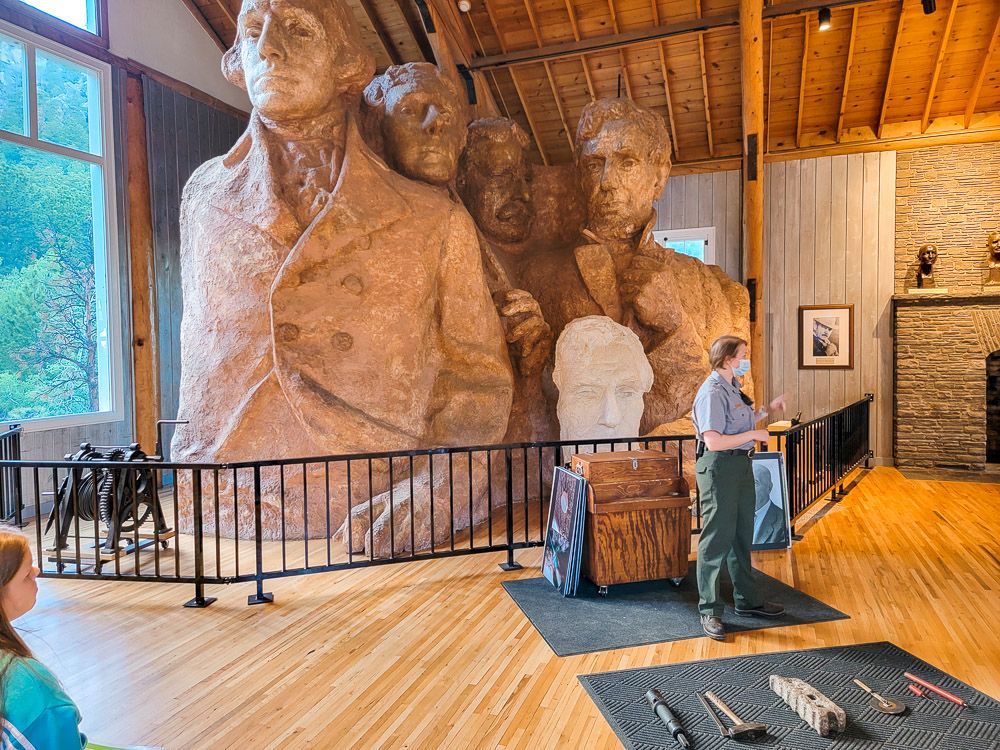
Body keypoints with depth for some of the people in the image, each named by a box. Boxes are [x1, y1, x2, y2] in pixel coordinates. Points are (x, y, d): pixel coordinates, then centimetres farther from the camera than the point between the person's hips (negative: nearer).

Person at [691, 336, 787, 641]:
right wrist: (753, 434, -18)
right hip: (719, 468, -10)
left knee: (742, 537, 19)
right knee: (717, 539, -2)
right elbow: (713, 441, -26)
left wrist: (767, 410, 15)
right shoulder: (712, 392, -19)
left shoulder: (732, 388, 12)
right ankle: (709, 611, 9)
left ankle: (748, 601, 34)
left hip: (741, 465, 10)